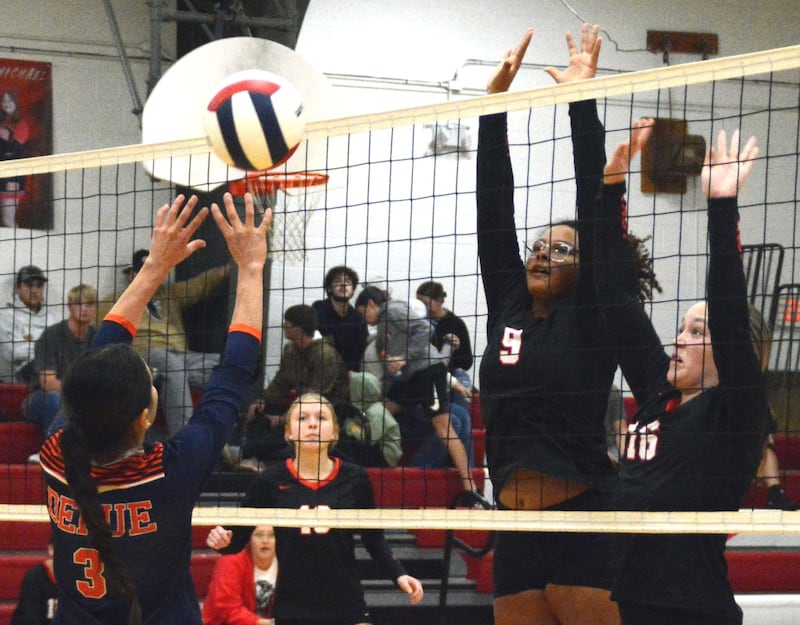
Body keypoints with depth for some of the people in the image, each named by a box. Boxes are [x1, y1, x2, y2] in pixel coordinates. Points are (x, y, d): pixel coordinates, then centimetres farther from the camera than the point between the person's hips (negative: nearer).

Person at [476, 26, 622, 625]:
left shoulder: (590, 318, 3)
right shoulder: (508, 310, 15)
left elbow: (593, 204, -3)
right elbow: (493, 207, 14)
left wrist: (583, 101, -5)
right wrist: (494, 103, 11)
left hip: (584, 528, -6)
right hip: (516, 534, 6)